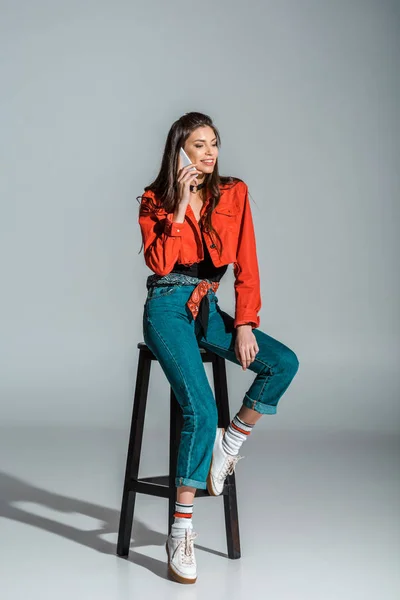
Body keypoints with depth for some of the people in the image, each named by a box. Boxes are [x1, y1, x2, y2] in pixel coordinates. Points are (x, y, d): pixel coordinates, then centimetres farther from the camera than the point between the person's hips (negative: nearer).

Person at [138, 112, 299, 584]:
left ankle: (228, 444, 1)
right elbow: (159, 263, -15)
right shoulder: (154, 200, 0)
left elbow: (247, 266, 3)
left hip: (209, 310, 4)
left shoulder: (234, 194, 5)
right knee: (201, 410, -23)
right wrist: (180, 206, -16)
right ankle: (180, 535, -15)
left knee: (284, 362, -20)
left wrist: (245, 324, -6)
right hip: (168, 309, -4)